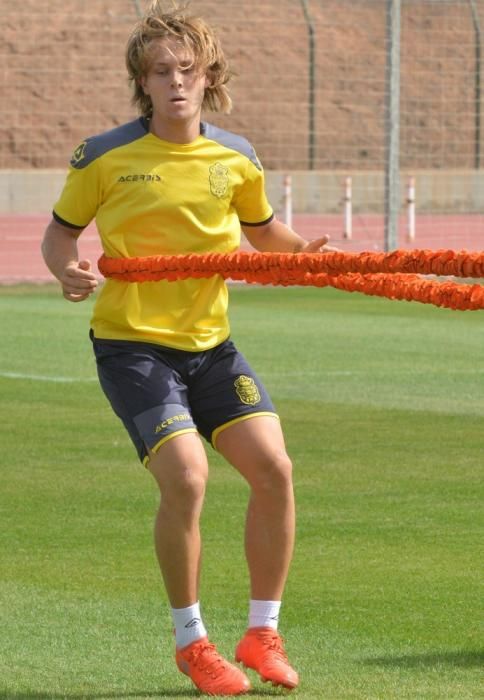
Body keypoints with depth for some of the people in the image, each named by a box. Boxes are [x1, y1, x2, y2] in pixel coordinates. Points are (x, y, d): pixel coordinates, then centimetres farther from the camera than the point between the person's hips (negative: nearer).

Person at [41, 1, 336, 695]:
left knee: (273, 468, -9)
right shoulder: (103, 158, -8)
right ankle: (191, 643, 0)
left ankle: (262, 634, 9)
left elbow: (262, 228, 19)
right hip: (132, 342, -4)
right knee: (186, 477, -21)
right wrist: (66, 269, -17)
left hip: (210, 341, 4)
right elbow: (61, 230, 6)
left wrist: (300, 250, -2)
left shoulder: (237, 159, 1)